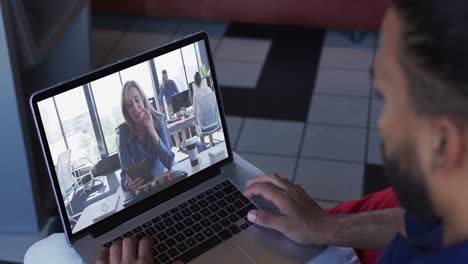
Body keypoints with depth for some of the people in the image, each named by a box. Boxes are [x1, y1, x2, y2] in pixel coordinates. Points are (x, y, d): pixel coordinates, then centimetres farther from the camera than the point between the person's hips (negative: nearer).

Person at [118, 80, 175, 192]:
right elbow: (125, 172, -13)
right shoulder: (124, 130, -10)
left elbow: (169, 163, -14)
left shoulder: (158, 120, -10)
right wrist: (128, 184, -36)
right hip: (140, 186, 1)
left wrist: (153, 133, -25)